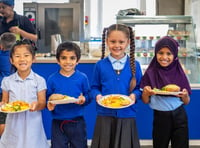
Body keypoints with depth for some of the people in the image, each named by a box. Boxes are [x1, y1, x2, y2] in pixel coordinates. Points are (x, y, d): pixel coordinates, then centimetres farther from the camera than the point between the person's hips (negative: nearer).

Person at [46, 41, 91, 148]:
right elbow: (48, 98, 2)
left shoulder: (82, 78, -2)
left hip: (77, 122, 0)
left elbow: (88, 96, 2)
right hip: (58, 122, 0)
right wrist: (50, 104, -19)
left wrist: (84, 99, -19)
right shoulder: (52, 79, -1)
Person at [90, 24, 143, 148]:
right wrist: (97, 95, -13)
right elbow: (94, 87, 7)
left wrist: (134, 95, -15)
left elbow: (139, 88, 5)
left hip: (127, 116, 0)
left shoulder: (134, 65, 1)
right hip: (105, 116, 0)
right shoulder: (100, 65, 0)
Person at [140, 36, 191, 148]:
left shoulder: (179, 73, -2)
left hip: (179, 117, 1)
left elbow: (186, 102, 5)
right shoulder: (150, 74, -5)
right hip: (160, 117, -1)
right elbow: (146, 101, 0)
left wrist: (185, 95, -16)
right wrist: (146, 92, -20)